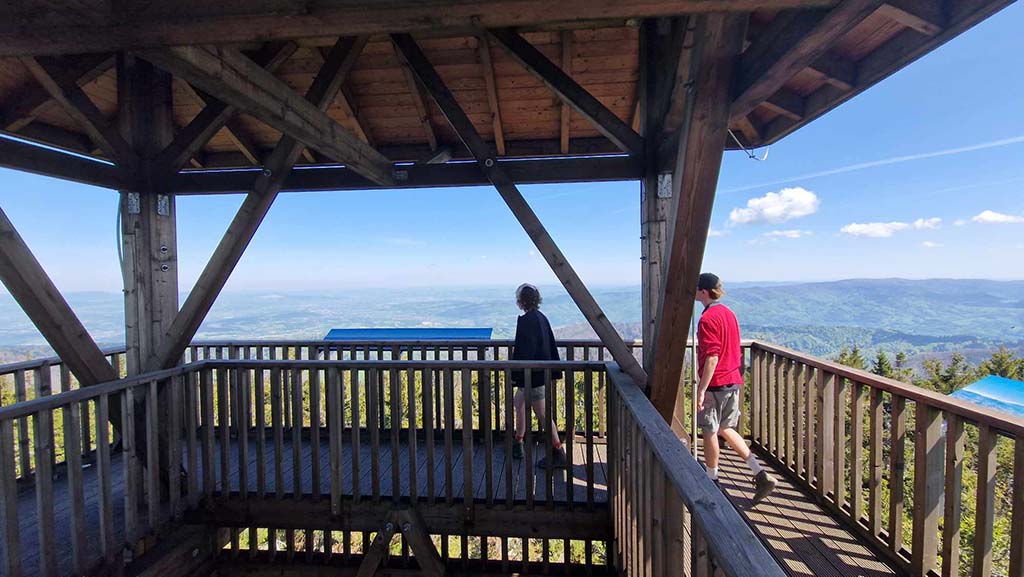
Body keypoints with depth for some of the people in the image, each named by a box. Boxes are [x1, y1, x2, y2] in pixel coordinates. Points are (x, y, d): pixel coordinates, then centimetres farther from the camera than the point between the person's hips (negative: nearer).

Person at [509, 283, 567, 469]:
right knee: (518, 403, 23)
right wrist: (555, 371, 18)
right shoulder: (542, 317, 8)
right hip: (542, 371, 10)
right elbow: (551, 345, 12)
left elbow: (522, 350, -21)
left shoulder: (525, 320, -18)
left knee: (542, 413, -1)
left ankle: (558, 454, 7)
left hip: (531, 374, -10)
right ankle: (517, 445, 36)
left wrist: (514, 375, -15)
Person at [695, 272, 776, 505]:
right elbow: (735, 352, 16)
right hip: (733, 381, 9)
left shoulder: (708, 318, -18)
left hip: (715, 384, -9)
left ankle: (712, 481, 22)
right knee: (725, 429, 19)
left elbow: (712, 357, -23)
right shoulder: (728, 313, 9)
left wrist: (701, 389, -19)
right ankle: (761, 475, 15)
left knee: (709, 432, 7)